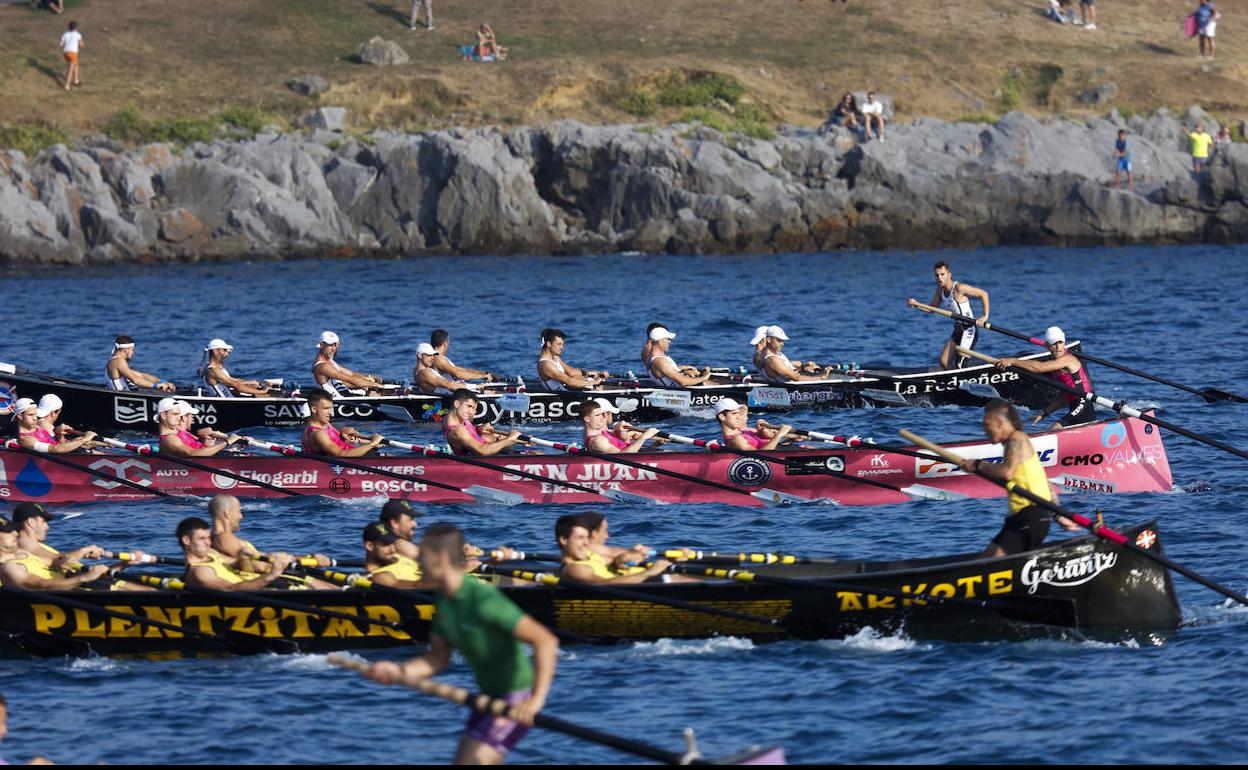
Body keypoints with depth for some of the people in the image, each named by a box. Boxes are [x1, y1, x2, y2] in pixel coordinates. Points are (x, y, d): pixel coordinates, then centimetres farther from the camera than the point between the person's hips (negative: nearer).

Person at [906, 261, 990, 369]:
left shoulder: (959, 288, -21)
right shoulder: (940, 289, 3)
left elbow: (984, 294, -16)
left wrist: (985, 316, -21)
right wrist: (916, 304, -2)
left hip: (968, 331, -8)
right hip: (957, 331, 8)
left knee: (960, 367, -10)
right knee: (944, 363, 6)